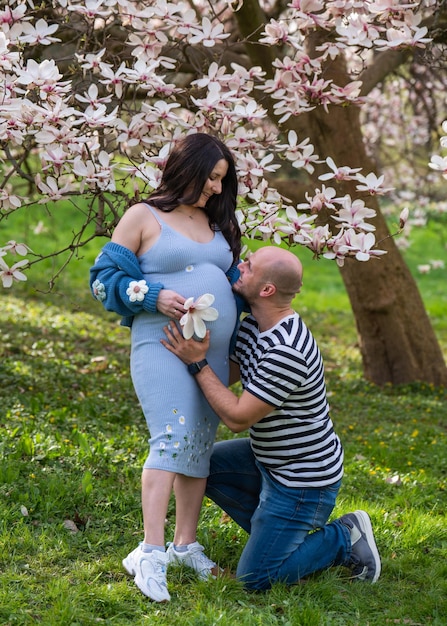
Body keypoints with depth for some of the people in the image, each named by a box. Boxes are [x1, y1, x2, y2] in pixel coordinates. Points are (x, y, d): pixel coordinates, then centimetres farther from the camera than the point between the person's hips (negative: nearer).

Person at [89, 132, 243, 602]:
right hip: (162, 347, -7)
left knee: (200, 445, 8)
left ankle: (185, 544, 17)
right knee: (172, 438, -20)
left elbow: (232, 277, 28)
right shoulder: (143, 216, -2)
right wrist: (153, 296, -16)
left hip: (213, 350, 7)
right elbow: (105, 276, -2)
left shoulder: (217, 221, 17)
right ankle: (151, 552, -22)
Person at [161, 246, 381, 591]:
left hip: (304, 478, -9)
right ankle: (281, 537, 16)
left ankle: (345, 538, 9)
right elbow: (228, 373, 13)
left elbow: (238, 417, -26)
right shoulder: (253, 324, -2)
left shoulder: (287, 352, -32)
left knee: (254, 578, -5)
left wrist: (197, 363, -23)